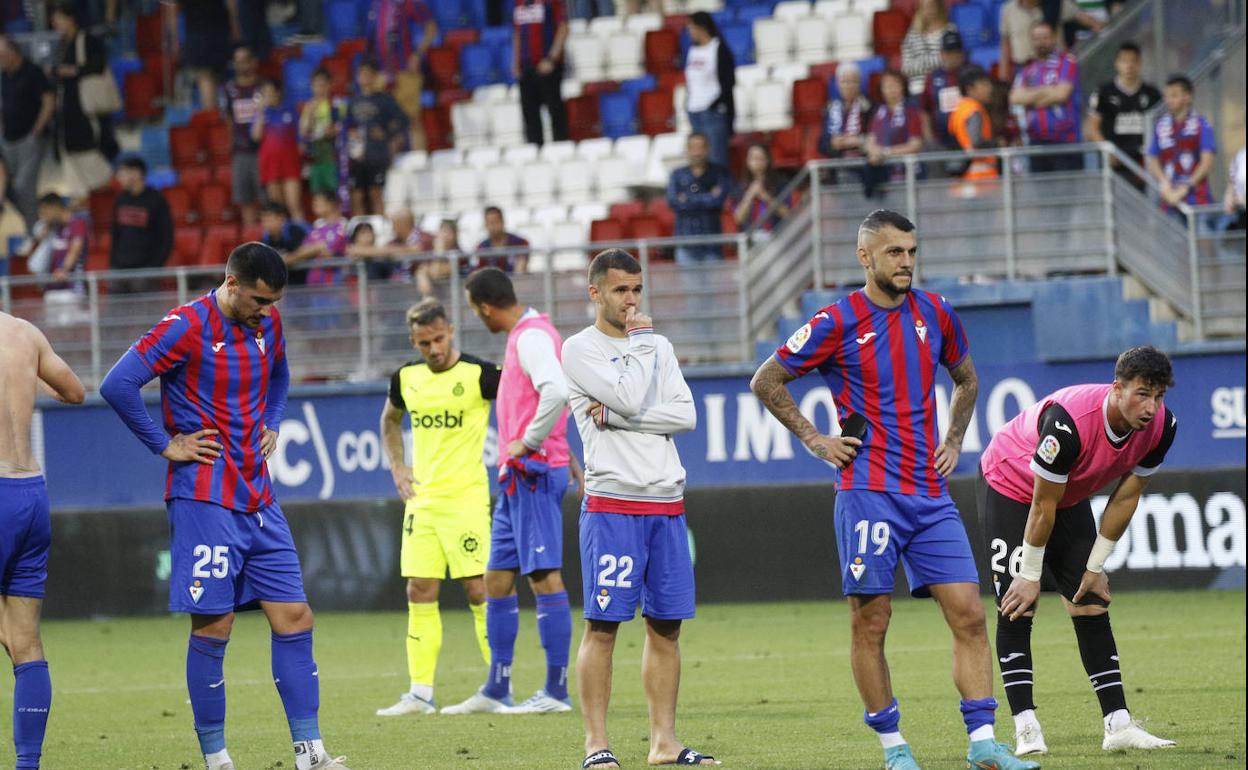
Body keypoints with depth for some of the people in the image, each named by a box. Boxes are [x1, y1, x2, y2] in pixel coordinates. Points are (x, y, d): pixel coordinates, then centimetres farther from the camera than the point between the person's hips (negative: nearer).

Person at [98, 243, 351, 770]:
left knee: (294, 618, 1)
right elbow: (117, 385, -19)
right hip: (203, 502, -7)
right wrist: (165, 446, -13)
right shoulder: (187, 327, -12)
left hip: (259, 502, 7)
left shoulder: (267, 324, 10)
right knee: (213, 627, -4)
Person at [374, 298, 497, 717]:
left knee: (478, 589, -7)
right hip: (421, 498, 6)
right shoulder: (407, 378, 8)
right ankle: (420, 693, 5)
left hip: (466, 497, -6)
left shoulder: (480, 374, -10)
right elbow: (390, 420, 27)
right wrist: (397, 467, 16)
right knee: (419, 593, 3)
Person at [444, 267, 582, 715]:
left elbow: (556, 392, -30)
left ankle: (556, 691, -8)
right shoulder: (523, 336, 17)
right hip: (517, 477, 11)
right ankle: (496, 691, 17)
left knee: (544, 577, -9)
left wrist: (527, 443, -20)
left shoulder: (532, 337, -14)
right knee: (497, 578, 12)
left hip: (534, 473, -11)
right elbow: (555, 393, 25)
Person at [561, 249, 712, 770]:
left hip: (667, 502, 5)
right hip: (611, 503, -5)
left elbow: (685, 415, 3)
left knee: (666, 625, 6)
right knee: (602, 624, -6)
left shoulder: (658, 347, 15)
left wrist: (616, 415, -9)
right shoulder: (580, 349, -2)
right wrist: (642, 340, -1)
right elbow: (630, 396, -16)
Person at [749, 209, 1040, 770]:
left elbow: (966, 378, 27)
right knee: (870, 623, -1)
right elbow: (766, 382, 3)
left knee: (968, 614, -4)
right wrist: (814, 440, -1)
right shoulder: (838, 322, -5)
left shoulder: (934, 312, 9)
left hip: (931, 493, 4)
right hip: (869, 494, -4)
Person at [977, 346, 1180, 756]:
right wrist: (1031, 575, -20)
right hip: (1008, 486, -6)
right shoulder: (1069, 420, -39)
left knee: (1092, 606, 0)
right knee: (1016, 609, -12)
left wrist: (1096, 567, -3)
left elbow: (1125, 498, -7)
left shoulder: (1161, 427, -20)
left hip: (1071, 497, 6)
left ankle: (1118, 725, 0)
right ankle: (1026, 730, -13)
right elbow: (1043, 504, -28)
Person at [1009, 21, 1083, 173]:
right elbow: (1015, 97, 0)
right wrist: (1044, 91, -8)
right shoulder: (1028, 70, 15)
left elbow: (1062, 93, -11)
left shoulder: (1067, 62, 1)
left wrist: (1032, 98, 0)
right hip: (1037, 142, 5)